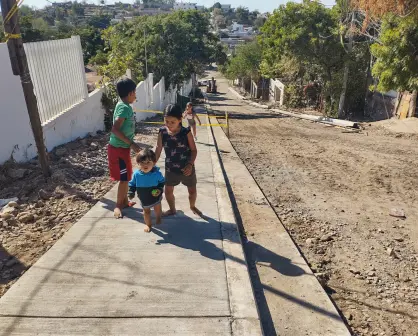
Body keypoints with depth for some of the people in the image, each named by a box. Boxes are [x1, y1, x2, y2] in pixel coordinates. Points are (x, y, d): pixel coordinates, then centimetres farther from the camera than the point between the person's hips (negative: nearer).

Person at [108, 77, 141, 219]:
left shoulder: (124, 106, 9)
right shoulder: (124, 108, -20)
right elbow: (115, 129, -28)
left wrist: (130, 144, 20)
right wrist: (132, 144, -26)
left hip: (123, 147, 9)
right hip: (119, 148, -9)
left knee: (126, 176, 18)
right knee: (124, 178, 0)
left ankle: (125, 201, 32)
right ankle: (118, 205, 14)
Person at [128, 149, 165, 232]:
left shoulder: (157, 173, -25)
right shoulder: (136, 174, -20)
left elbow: (162, 182, -7)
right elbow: (132, 184, -3)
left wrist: (160, 190, -22)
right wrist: (131, 193, -14)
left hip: (155, 196, 0)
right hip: (144, 199, 1)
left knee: (158, 209, 22)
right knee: (146, 212, 17)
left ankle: (158, 218, 56)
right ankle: (148, 224, 42)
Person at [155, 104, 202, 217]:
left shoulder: (186, 132, -18)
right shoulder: (162, 132, -12)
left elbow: (194, 150, -11)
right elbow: (158, 151, -4)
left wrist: (190, 164, -23)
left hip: (186, 168, -1)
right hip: (170, 168, 2)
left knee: (192, 190, 14)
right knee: (168, 191, 9)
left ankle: (192, 206, 44)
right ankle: (172, 209, 36)